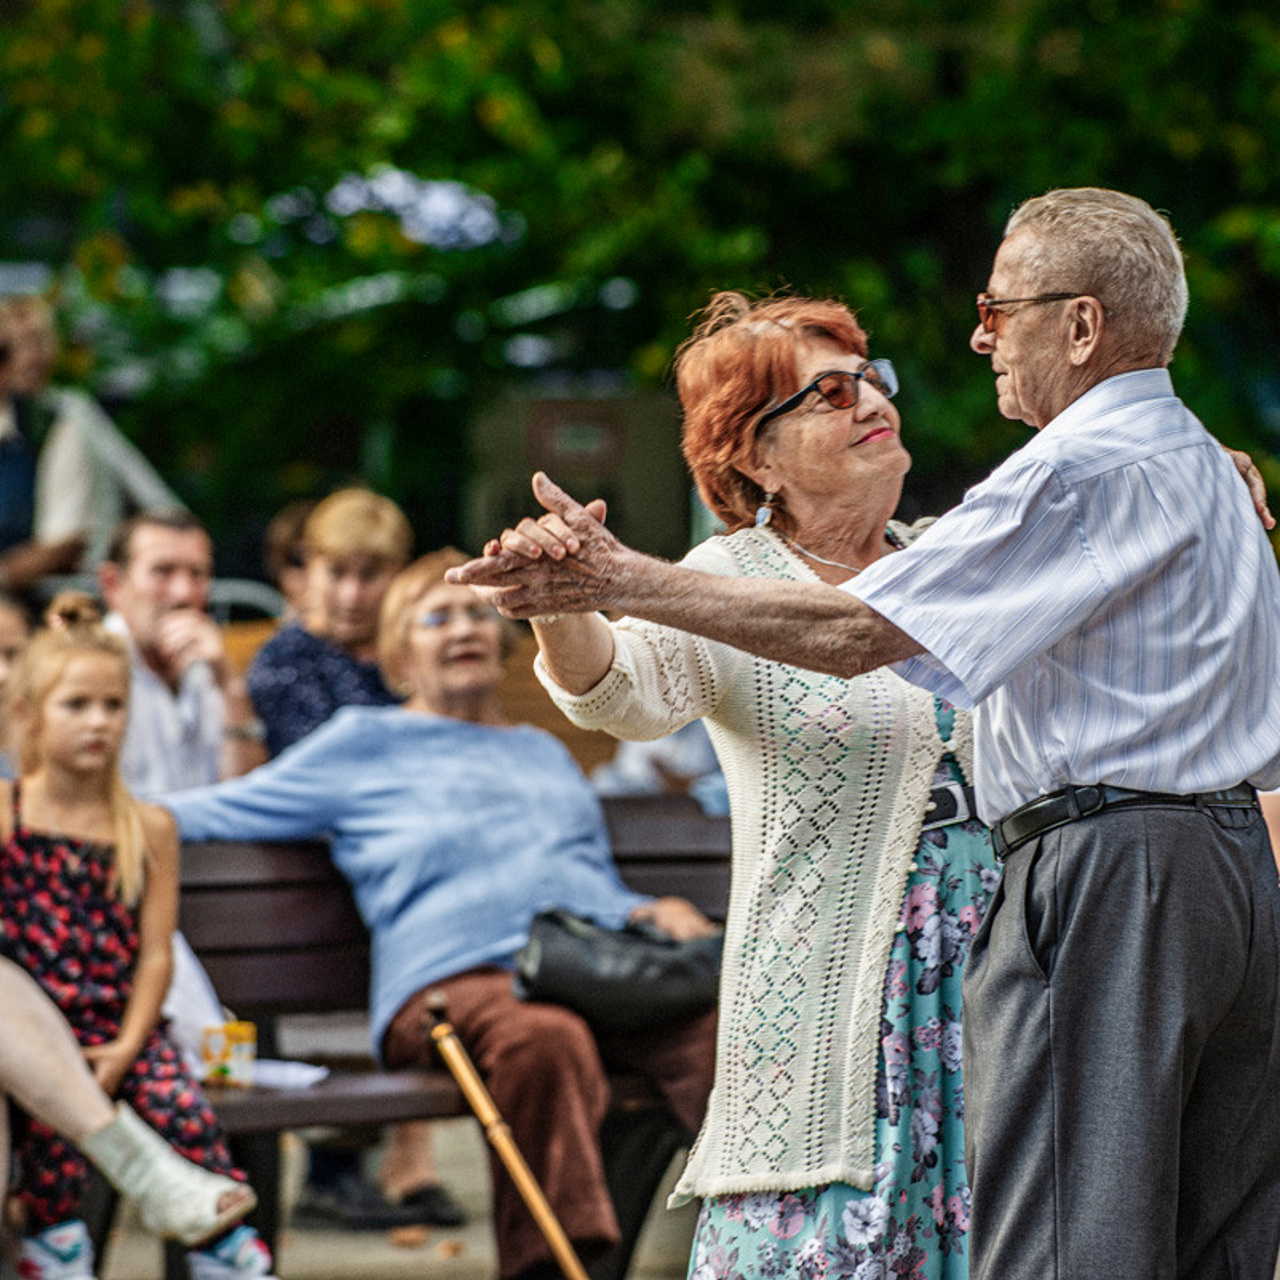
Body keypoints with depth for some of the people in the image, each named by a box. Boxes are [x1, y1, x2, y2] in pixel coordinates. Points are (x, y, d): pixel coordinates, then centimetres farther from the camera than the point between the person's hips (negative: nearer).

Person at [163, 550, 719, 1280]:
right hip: (457, 975, -4)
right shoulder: (368, 742, 23)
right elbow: (229, 812, 23)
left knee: (715, 1023, -32)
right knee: (547, 1039, -42)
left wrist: (657, 912, 14)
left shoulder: (546, 752, 37)